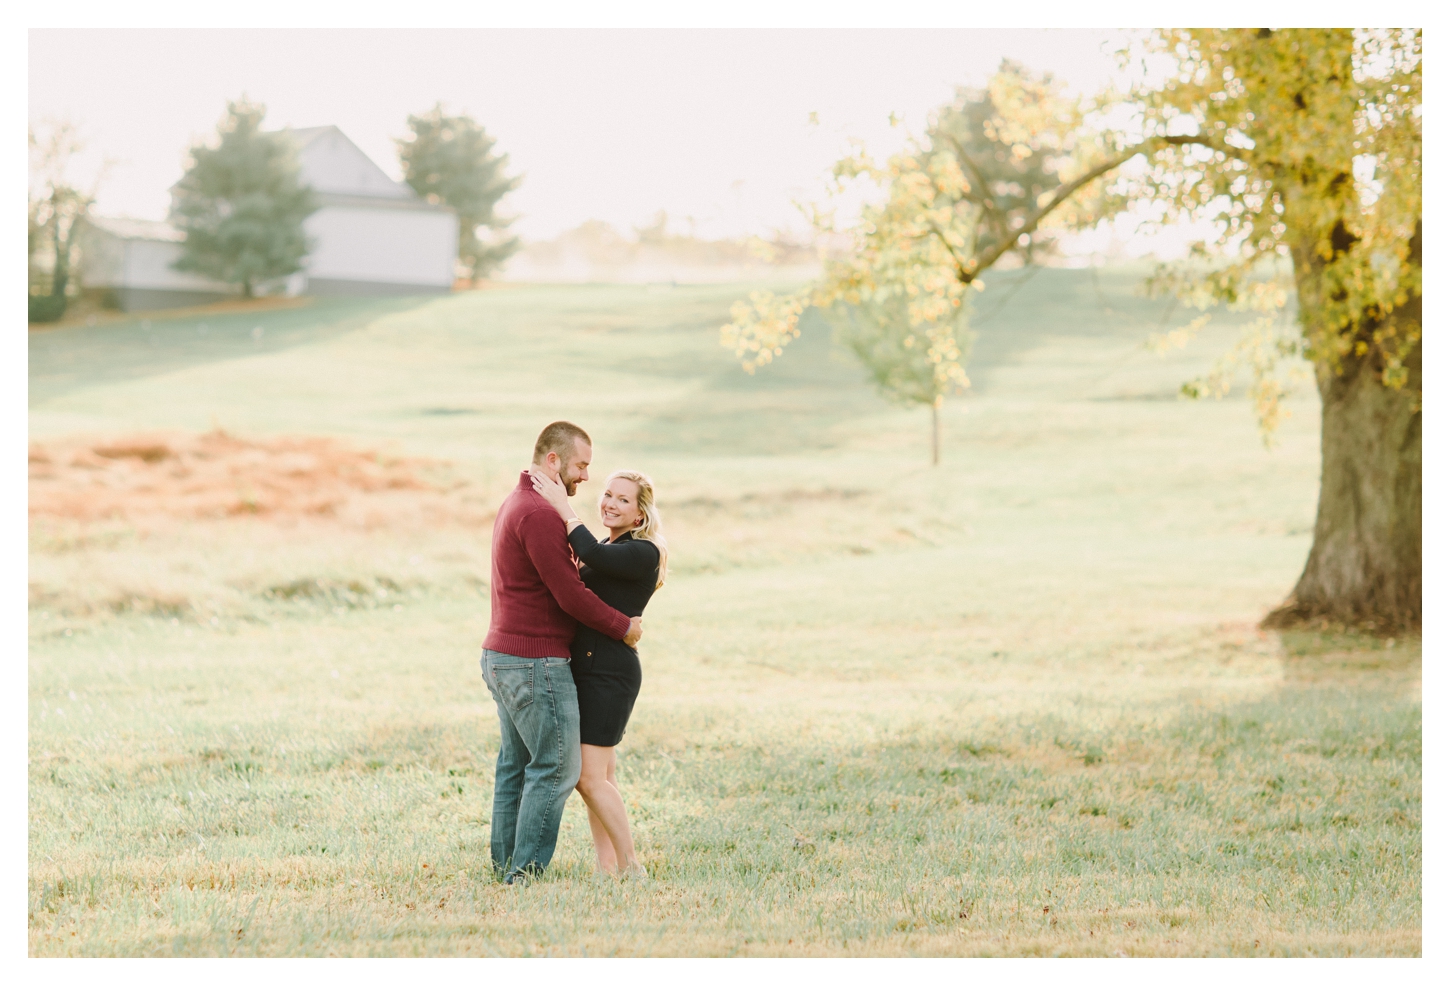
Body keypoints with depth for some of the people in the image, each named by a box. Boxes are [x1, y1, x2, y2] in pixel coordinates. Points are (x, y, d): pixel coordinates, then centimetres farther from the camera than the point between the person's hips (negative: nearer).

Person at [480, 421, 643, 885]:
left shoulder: (515, 503, 16)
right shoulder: (540, 514, -18)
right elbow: (570, 595, -19)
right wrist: (624, 627, -8)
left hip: (501, 656, 11)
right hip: (536, 663, -11)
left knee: (516, 763, 13)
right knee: (557, 767, -5)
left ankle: (505, 864, 16)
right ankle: (526, 871, -5)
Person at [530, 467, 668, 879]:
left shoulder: (643, 554, -12)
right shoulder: (607, 549, 17)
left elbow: (594, 556, -31)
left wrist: (563, 506, -23)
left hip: (609, 671, -9)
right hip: (584, 667, 9)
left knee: (589, 777, -11)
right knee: (599, 777, 9)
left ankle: (630, 868, -3)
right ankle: (608, 868, 12)